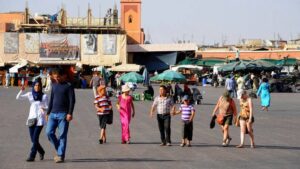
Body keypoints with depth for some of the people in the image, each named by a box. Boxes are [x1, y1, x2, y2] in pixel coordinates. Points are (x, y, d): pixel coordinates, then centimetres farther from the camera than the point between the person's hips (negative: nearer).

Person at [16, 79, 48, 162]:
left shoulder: (44, 96, 1)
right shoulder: (30, 94, 7)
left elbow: (47, 107, 2)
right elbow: (18, 98, 2)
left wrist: (44, 108, -20)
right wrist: (21, 90, -15)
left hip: (40, 119, -3)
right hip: (31, 118, 3)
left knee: (35, 138, -12)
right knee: (33, 139, 5)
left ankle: (32, 156, -8)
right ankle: (41, 152, 29)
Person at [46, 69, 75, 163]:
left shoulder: (68, 86, -2)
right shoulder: (54, 85, 16)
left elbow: (72, 100, -8)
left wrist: (70, 113, -17)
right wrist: (48, 113, 19)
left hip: (63, 114, -6)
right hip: (53, 114, 6)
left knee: (62, 135, -5)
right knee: (49, 132, -5)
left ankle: (61, 156, -1)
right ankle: (59, 150, 12)